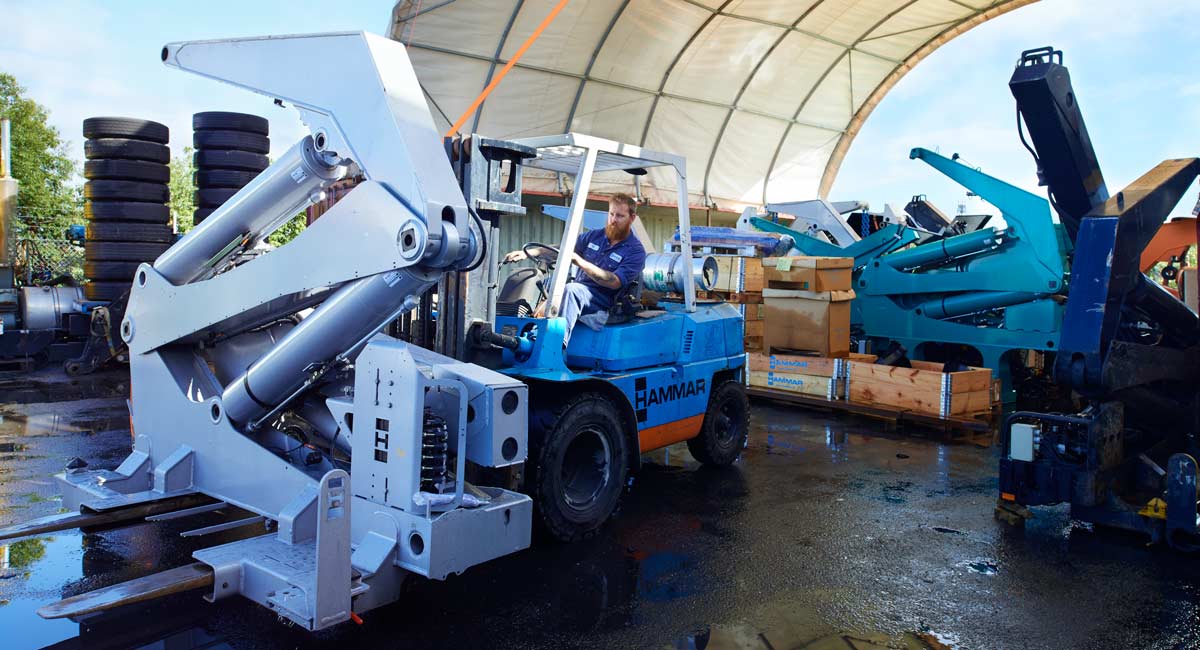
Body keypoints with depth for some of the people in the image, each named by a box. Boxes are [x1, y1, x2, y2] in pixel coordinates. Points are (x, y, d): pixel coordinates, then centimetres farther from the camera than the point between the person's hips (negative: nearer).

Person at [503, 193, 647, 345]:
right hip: (577, 295, 7)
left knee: (572, 289, -36)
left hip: (602, 302, -7)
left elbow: (615, 282, -14)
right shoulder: (594, 236, 18)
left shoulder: (636, 251, -2)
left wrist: (581, 262, -22)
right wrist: (527, 253, 7)